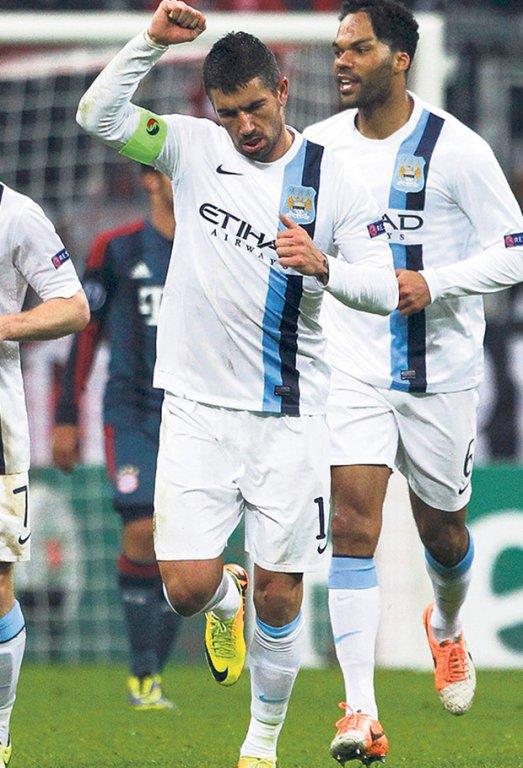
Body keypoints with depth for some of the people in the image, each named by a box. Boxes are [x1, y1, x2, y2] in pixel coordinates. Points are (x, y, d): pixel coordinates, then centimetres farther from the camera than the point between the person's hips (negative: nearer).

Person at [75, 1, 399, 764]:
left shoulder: (334, 181, -2)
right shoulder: (193, 148, 1)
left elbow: (383, 289, -3)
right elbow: (99, 115, -10)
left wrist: (324, 267, -23)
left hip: (289, 417, -1)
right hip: (198, 408, 1)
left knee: (280, 599, 1)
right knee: (187, 587, -8)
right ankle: (225, 600, 29)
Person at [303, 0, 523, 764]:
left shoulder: (456, 148, -9)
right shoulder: (318, 146, 2)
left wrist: (433, 284, -20)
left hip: (439, 374, -1)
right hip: (352, 371, 1)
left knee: (443, 530, 12)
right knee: (353, 521, -14)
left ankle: (447, 629, 48)